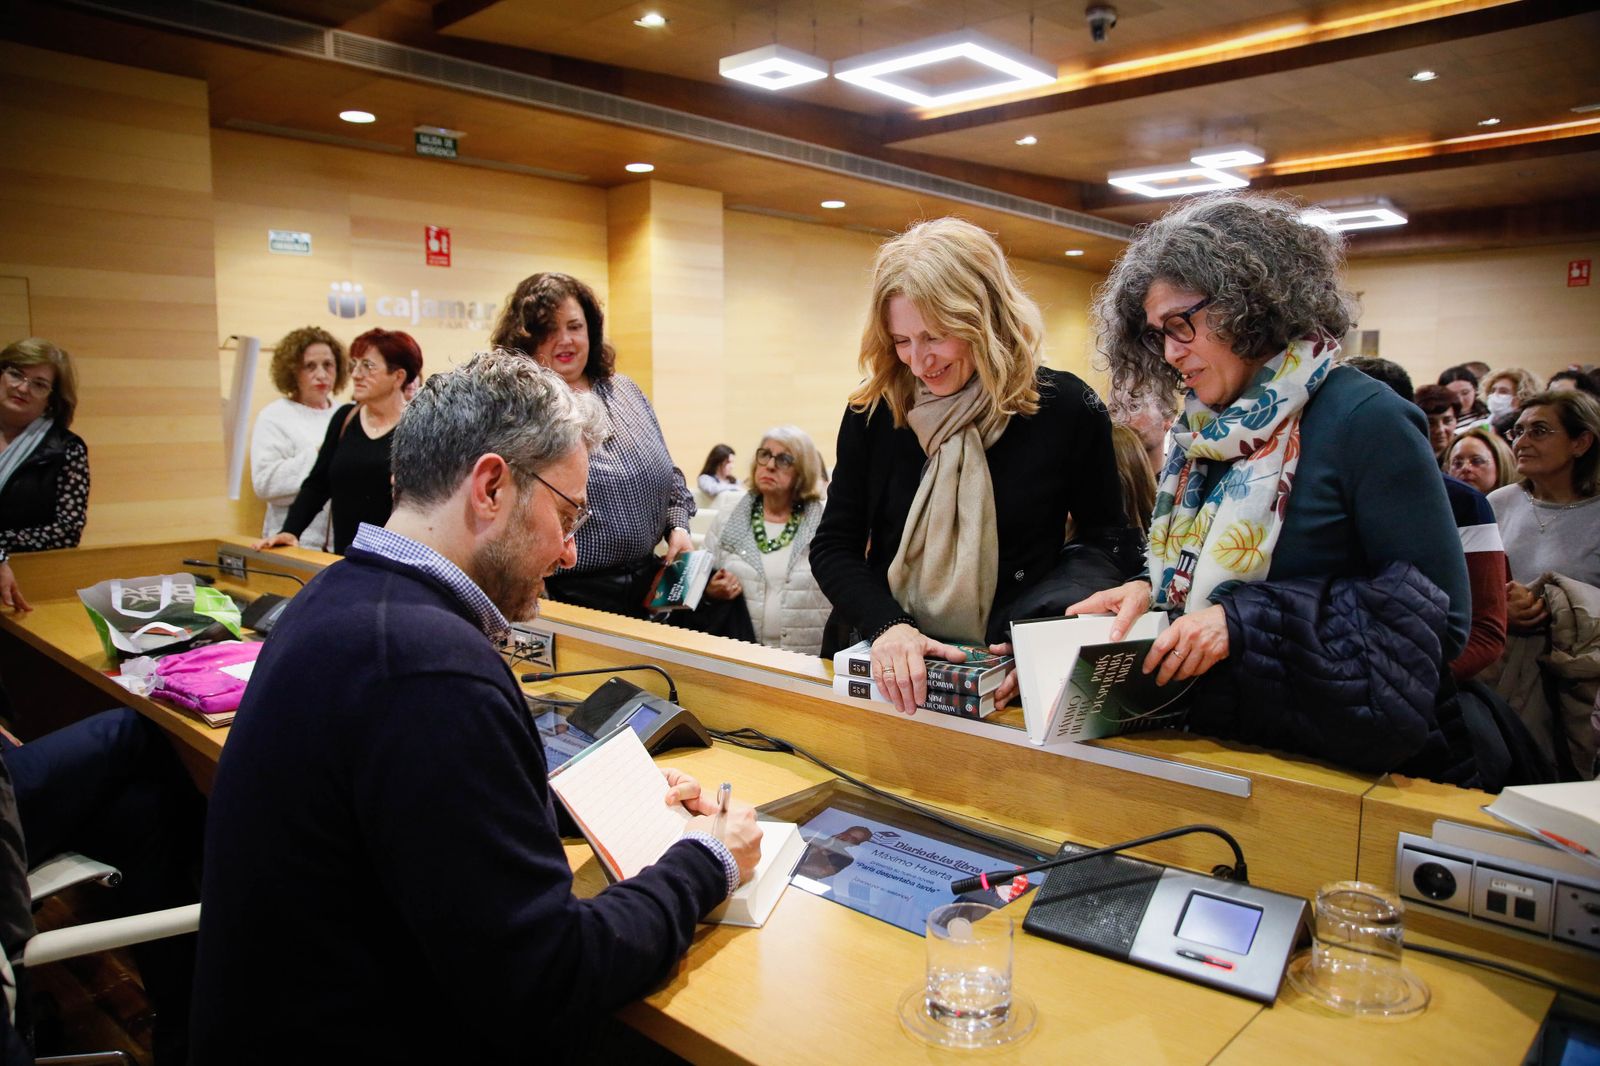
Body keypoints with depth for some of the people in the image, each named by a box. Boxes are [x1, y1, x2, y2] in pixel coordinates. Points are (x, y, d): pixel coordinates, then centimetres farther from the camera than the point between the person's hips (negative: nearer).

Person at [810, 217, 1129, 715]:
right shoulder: (874, 412, 0)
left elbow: (1107, 549, 4)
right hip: (886, 675, 2)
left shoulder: (1068, 409, -3)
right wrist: (887, 626, -17)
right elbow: (833, 547, 3)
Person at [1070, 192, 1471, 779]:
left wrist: (1244, 622, -19)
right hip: (1211, 741, 5)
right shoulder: (1202, 432, 10)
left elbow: (1438, 619, -14)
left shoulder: (1366, 422, -11)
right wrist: (1148, 591, -3)